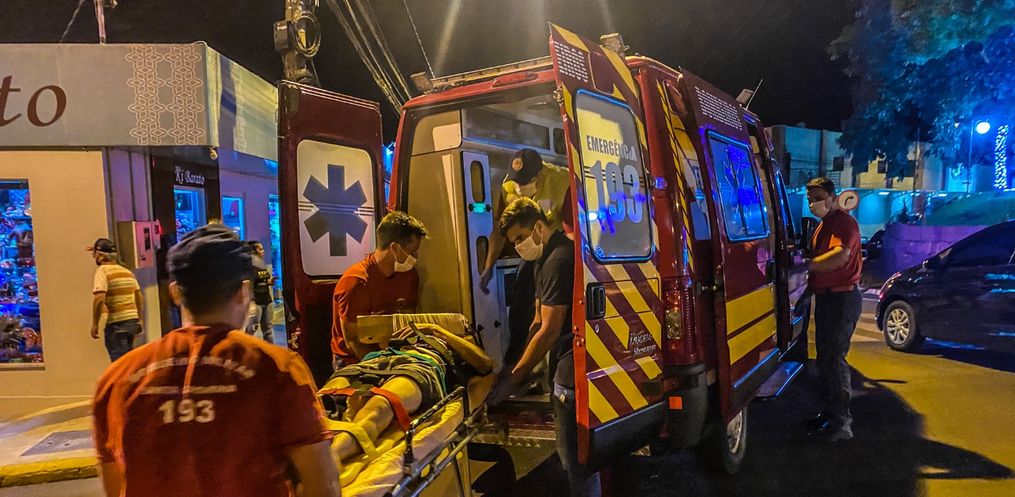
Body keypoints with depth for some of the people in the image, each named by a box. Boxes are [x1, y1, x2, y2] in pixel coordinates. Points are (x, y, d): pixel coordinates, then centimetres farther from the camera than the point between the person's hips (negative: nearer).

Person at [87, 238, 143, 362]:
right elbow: (140, 298, 18)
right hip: (132, 321, 7)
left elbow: (99, 299, -19)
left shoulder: (103, 270, -7)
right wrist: (139, 321, 24)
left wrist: (94, 324, -11)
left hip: (116, 324, -7)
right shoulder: (127, 271, 14)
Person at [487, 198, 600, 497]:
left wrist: (514, 378, -13)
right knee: (573, 451, 20)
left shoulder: (558, 260, -18)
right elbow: (540, 322, 17)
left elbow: (550, 330, -20)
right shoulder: (546, 259, 15)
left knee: (575, 456, -3)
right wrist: (520, 369, 12)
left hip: (572, 368, -11)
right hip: (567, 363, 11)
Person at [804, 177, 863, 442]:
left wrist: (807, 264, -24)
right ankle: (831, 413, 28)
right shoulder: (822, 225, 18)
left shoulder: (844, 221, -12)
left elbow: (841, 255, -29)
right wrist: (811, 286, 9)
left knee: (833, 359, -8)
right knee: (825, 358, 16)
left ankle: (841, 423, -1)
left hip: (842, 298, -10)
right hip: (825, 297, 10)